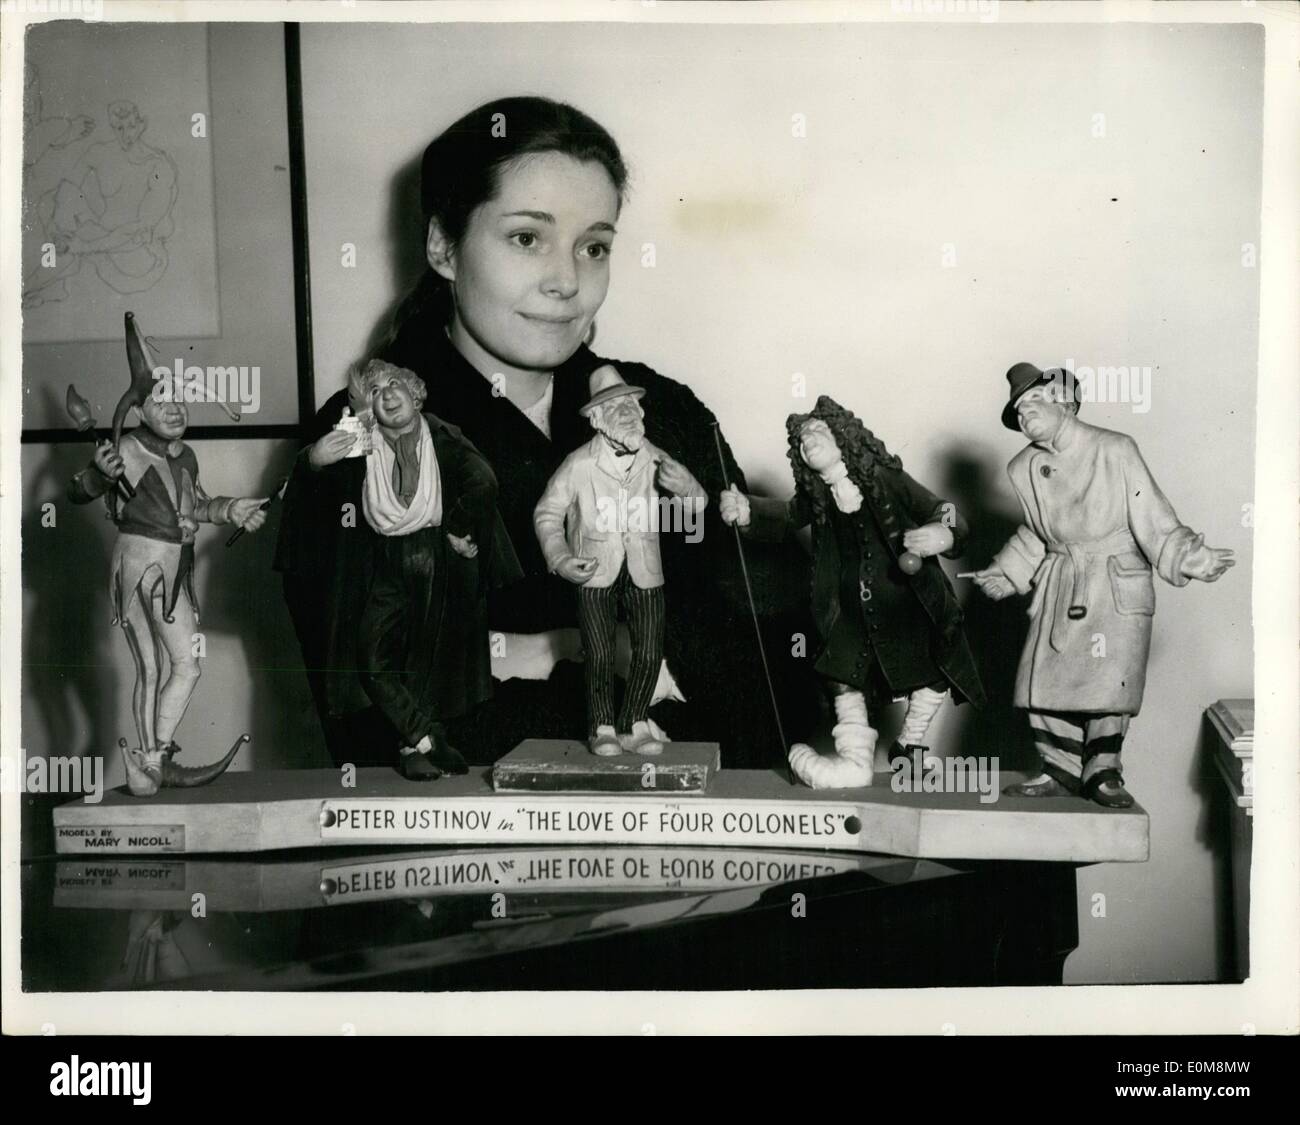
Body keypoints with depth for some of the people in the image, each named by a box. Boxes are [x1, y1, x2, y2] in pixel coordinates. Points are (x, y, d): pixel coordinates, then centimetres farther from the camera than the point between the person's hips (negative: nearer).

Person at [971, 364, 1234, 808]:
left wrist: (1191, 559, -15)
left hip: (1118, 587, -4)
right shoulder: (1022, 468, 5)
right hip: (1059, 587, 4)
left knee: (1108, 679, -12)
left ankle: (1103, 773, 4)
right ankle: (1060, 771, 12)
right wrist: (1003, 575, 11)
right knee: (1046, 676, -2)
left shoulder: (1116, 450, -9)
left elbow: (1152, 518, -6)